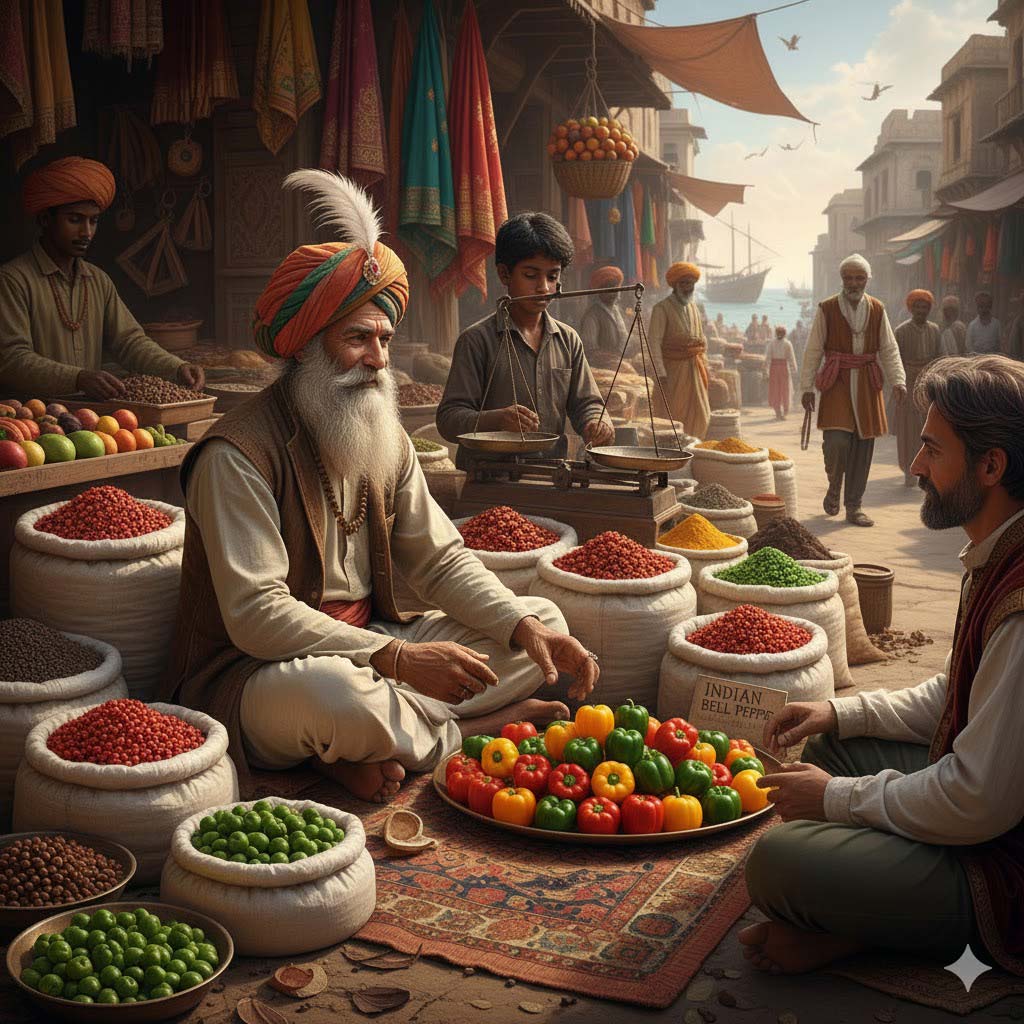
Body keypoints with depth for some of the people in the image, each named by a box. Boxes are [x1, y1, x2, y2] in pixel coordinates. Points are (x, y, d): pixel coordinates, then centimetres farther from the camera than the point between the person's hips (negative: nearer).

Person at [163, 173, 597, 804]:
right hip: (254, 675, -7)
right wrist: (398, 658, -32)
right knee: (334, 692, -42)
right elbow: (257, 615, -25)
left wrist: (526, 629, -12)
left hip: (370, 647, 8)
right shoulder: (239, 455, -17)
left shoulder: (388, 442, 8)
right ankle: (465, 734, -8)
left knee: (545, 622, 2)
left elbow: (441, 561, 6)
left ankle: (374, 748, -15)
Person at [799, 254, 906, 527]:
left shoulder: (877, 310, 8)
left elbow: (889, 349, 8)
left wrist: (898, 380, -5)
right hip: (836, 382, -3)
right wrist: (807, 386, -3)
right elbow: (813, 350, 1)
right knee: (836, 441, -16)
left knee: (863, 445, 3)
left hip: (867, 384, 3)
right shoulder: (827, 309, 0)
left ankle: (854, 506, 13)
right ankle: (834, 489, 13)